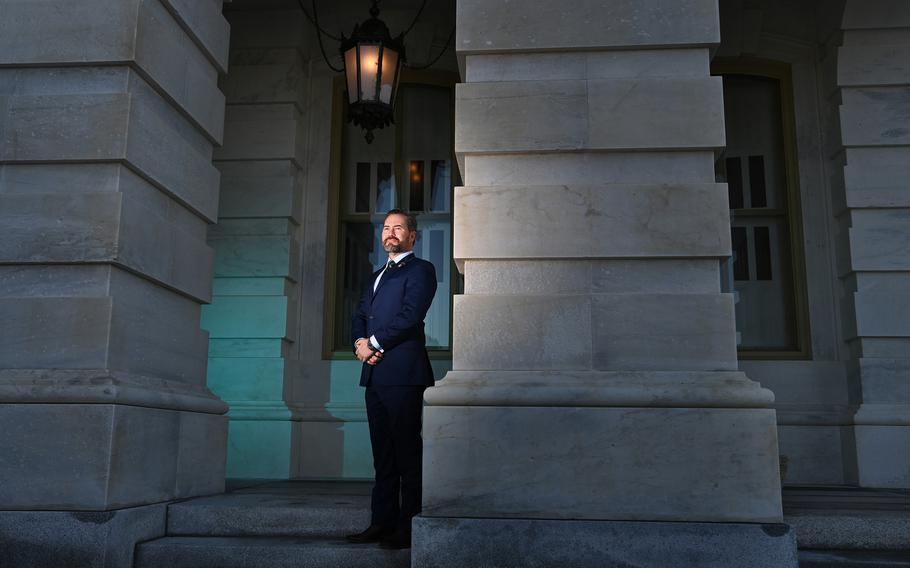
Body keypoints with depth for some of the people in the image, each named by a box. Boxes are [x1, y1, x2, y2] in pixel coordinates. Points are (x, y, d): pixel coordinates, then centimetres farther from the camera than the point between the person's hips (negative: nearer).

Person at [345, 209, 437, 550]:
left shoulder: (420, 270, 2)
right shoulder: (377, 276, 26)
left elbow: (410, 315, -12)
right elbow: (359, 316, 19)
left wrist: (374, 343, -10)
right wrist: (360, 342, -1)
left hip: (402, 372, -8)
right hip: (374, 374, 8)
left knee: (407, 453, -5)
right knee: (382, 454, 10)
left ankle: (409, 528, -1)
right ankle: (382, 522, 15)